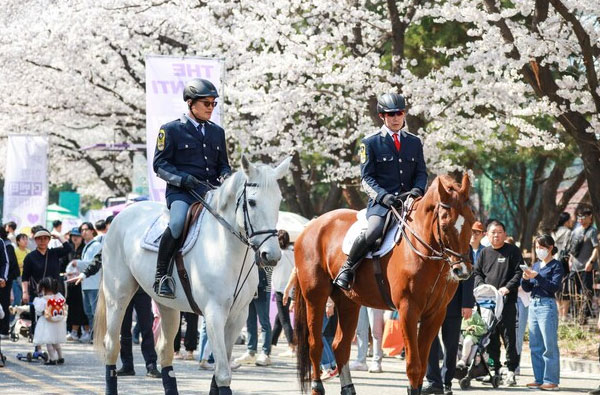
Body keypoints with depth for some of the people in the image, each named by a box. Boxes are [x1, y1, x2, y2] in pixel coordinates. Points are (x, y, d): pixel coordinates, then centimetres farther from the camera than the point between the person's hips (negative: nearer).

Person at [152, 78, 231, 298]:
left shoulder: (217, 132, 20)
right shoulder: (171, 130, 4)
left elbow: (223, 165, 26)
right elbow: (160, 164, -2)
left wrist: (225, 178, 1)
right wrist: (186, 180, -16)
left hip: (212, 192, 5)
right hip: (180, 192, -5)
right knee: (178, 222, -36)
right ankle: (160, 276, -25)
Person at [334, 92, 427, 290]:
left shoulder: (414, 142, 17)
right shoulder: (370, 143, 4)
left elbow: (421, 173, 15)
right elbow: (367, 178, -1)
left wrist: (417, 190, -8)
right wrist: (384, 196, -17)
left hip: (408, 201, 4)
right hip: (381, 203, -4)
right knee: (372, 232, -32)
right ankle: (347, 268, -10)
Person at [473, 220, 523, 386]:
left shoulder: (513, 251, 4)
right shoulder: (484, 253, 16)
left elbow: (519, 272, -1)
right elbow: (477, 273, 17)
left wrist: (508, 288, -13)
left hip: (507, 301, -4)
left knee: (509, 335, -6)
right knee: (490, 336, 4)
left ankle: (511, 371, -4)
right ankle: (494, 369, 10)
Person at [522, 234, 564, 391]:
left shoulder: (556, 266, -3)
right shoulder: (536, 265, 16)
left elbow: (554, 286, -14)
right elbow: (527, 288, 15)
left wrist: (537, 277, -21)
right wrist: (525, 279, -6)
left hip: (547, 306, -7)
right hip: (533, 305, 7)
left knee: (549, 346, -6)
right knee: (535, 346, 8)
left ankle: (551, 380, -5)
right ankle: (539, 379, 13)